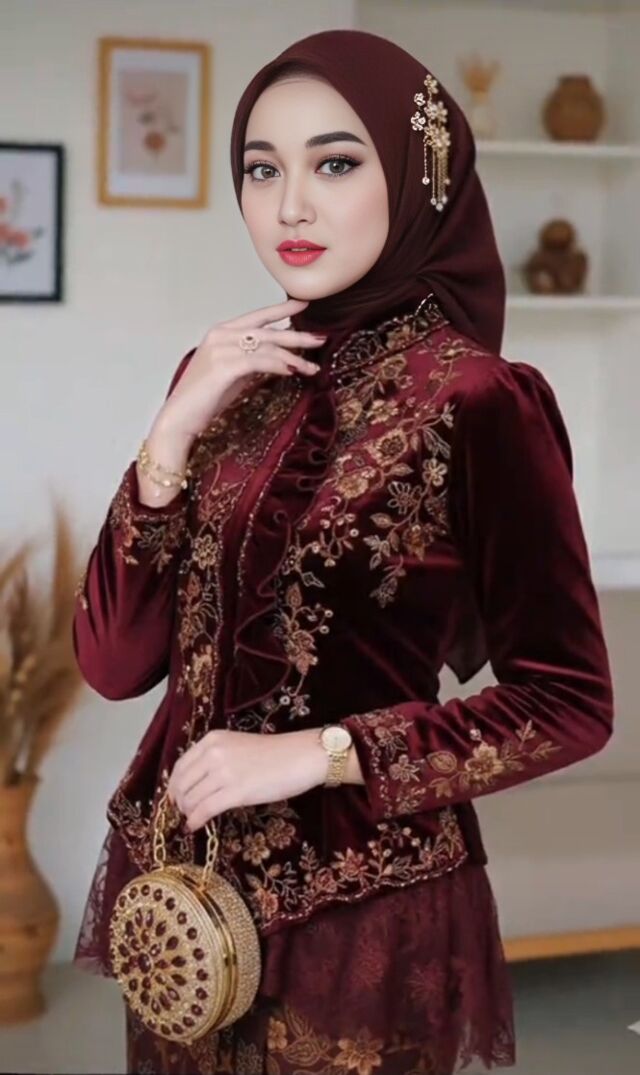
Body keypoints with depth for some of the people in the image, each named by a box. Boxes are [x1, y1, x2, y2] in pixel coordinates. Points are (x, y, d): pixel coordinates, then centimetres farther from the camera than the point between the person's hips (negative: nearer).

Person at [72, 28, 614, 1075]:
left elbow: (569, 699, -11)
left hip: (357, 903, -5)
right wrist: (175, 434, -13)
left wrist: (322, 752, -19)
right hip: (182, 880, 5)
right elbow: (115, 661, -2)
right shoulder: (224, 377, 3)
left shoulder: (475, 399, -13)